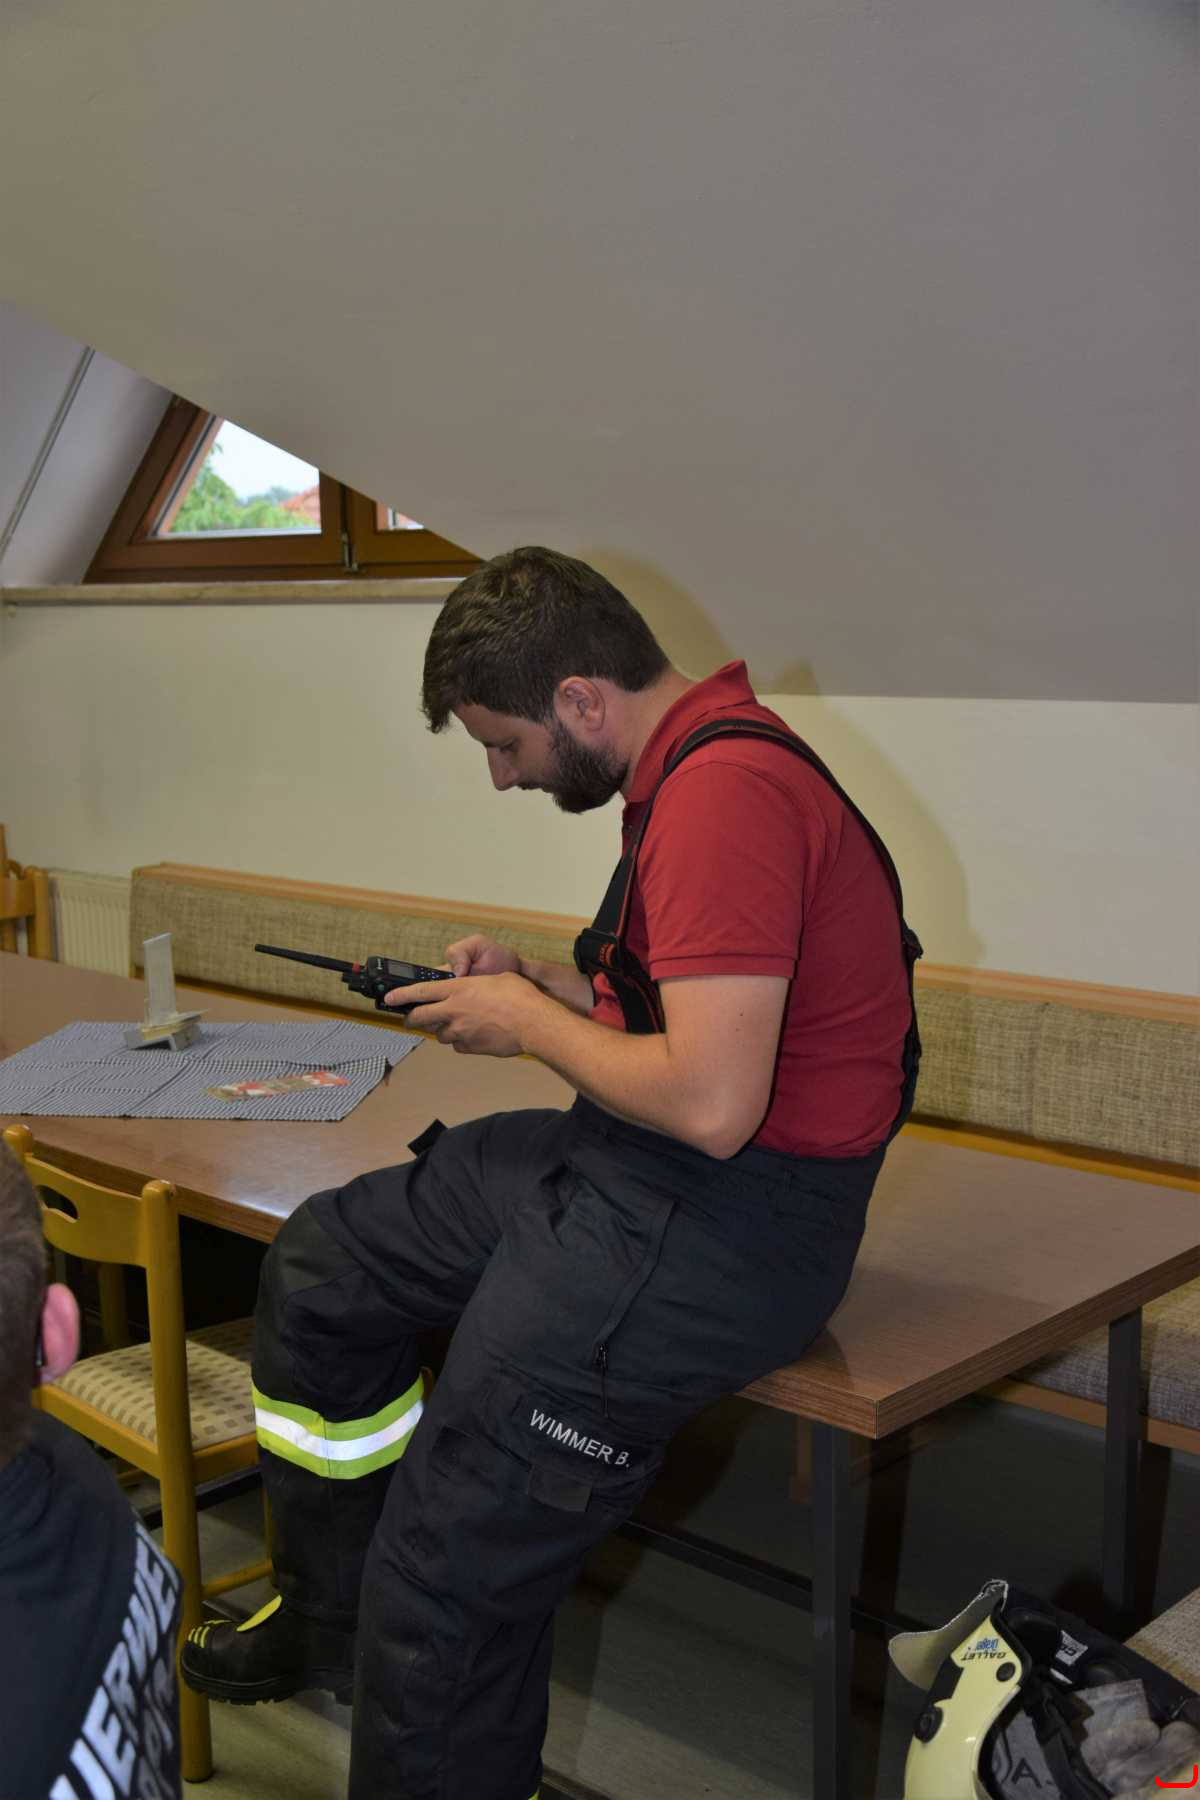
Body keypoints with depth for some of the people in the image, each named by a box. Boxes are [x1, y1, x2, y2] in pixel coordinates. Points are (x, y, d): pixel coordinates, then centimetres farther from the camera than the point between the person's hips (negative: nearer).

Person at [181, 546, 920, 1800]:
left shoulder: (727, 792, -24)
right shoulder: (697, 763, 10)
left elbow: (711, 1105, -29)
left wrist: (529, 1023, -12)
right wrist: (534, 981, 7)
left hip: (732, 1214, -11)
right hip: (629, 1164, 12)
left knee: (450, 1578, -9)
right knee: (324, 1262, 19)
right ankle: (328, 1621, 33)